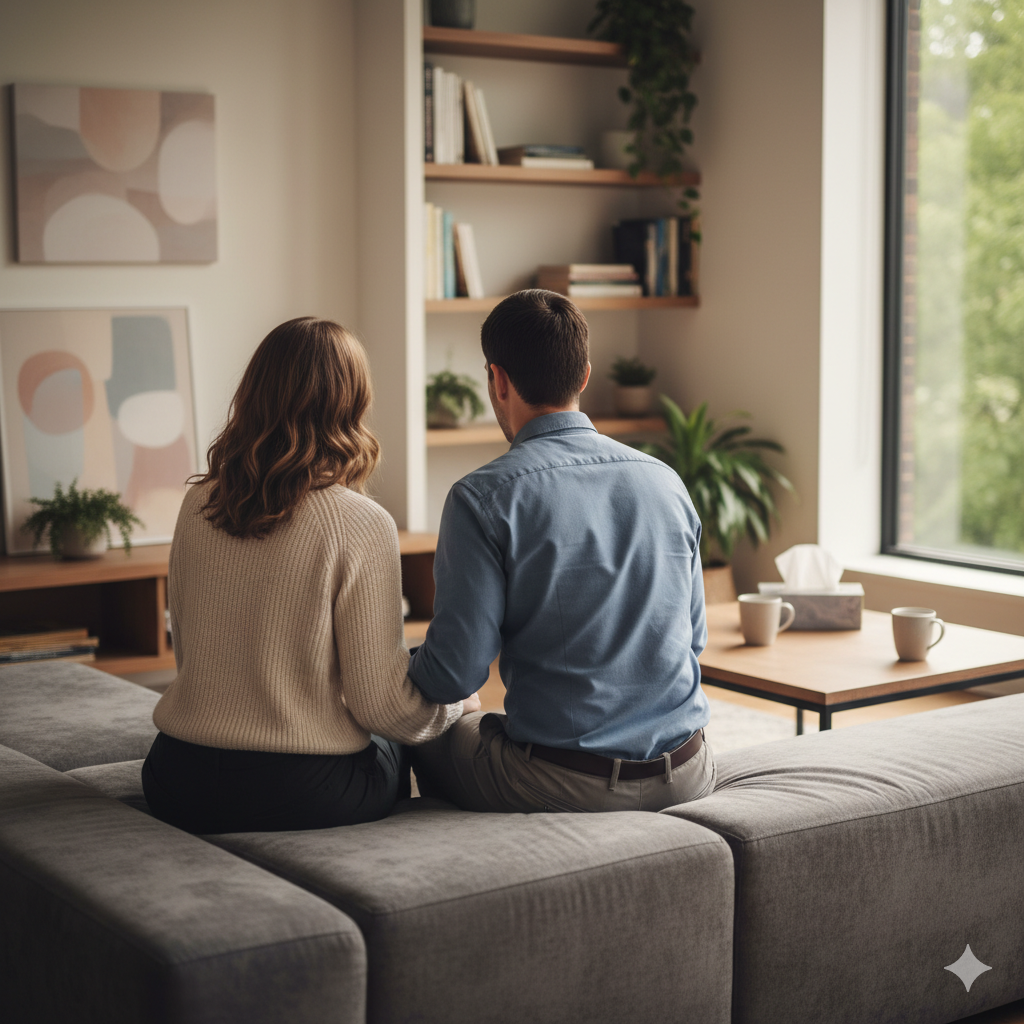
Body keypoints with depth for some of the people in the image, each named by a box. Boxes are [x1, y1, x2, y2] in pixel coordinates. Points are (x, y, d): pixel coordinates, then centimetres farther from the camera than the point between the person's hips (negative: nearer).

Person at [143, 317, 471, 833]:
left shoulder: (197, 505, 0)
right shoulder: (360, 524, -16)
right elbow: (381, 704, -13)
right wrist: (452, 705, 8)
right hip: (300, 794, -5)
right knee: (396, 746, 27)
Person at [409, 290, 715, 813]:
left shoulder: (483, 498, -13)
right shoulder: (666, 481, 3)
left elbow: (455, 672, -15)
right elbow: (694, 638, 12)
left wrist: (402, 669, 8)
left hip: (562, 784, -5)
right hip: (686, 777, 5)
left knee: (433, 738, 25)